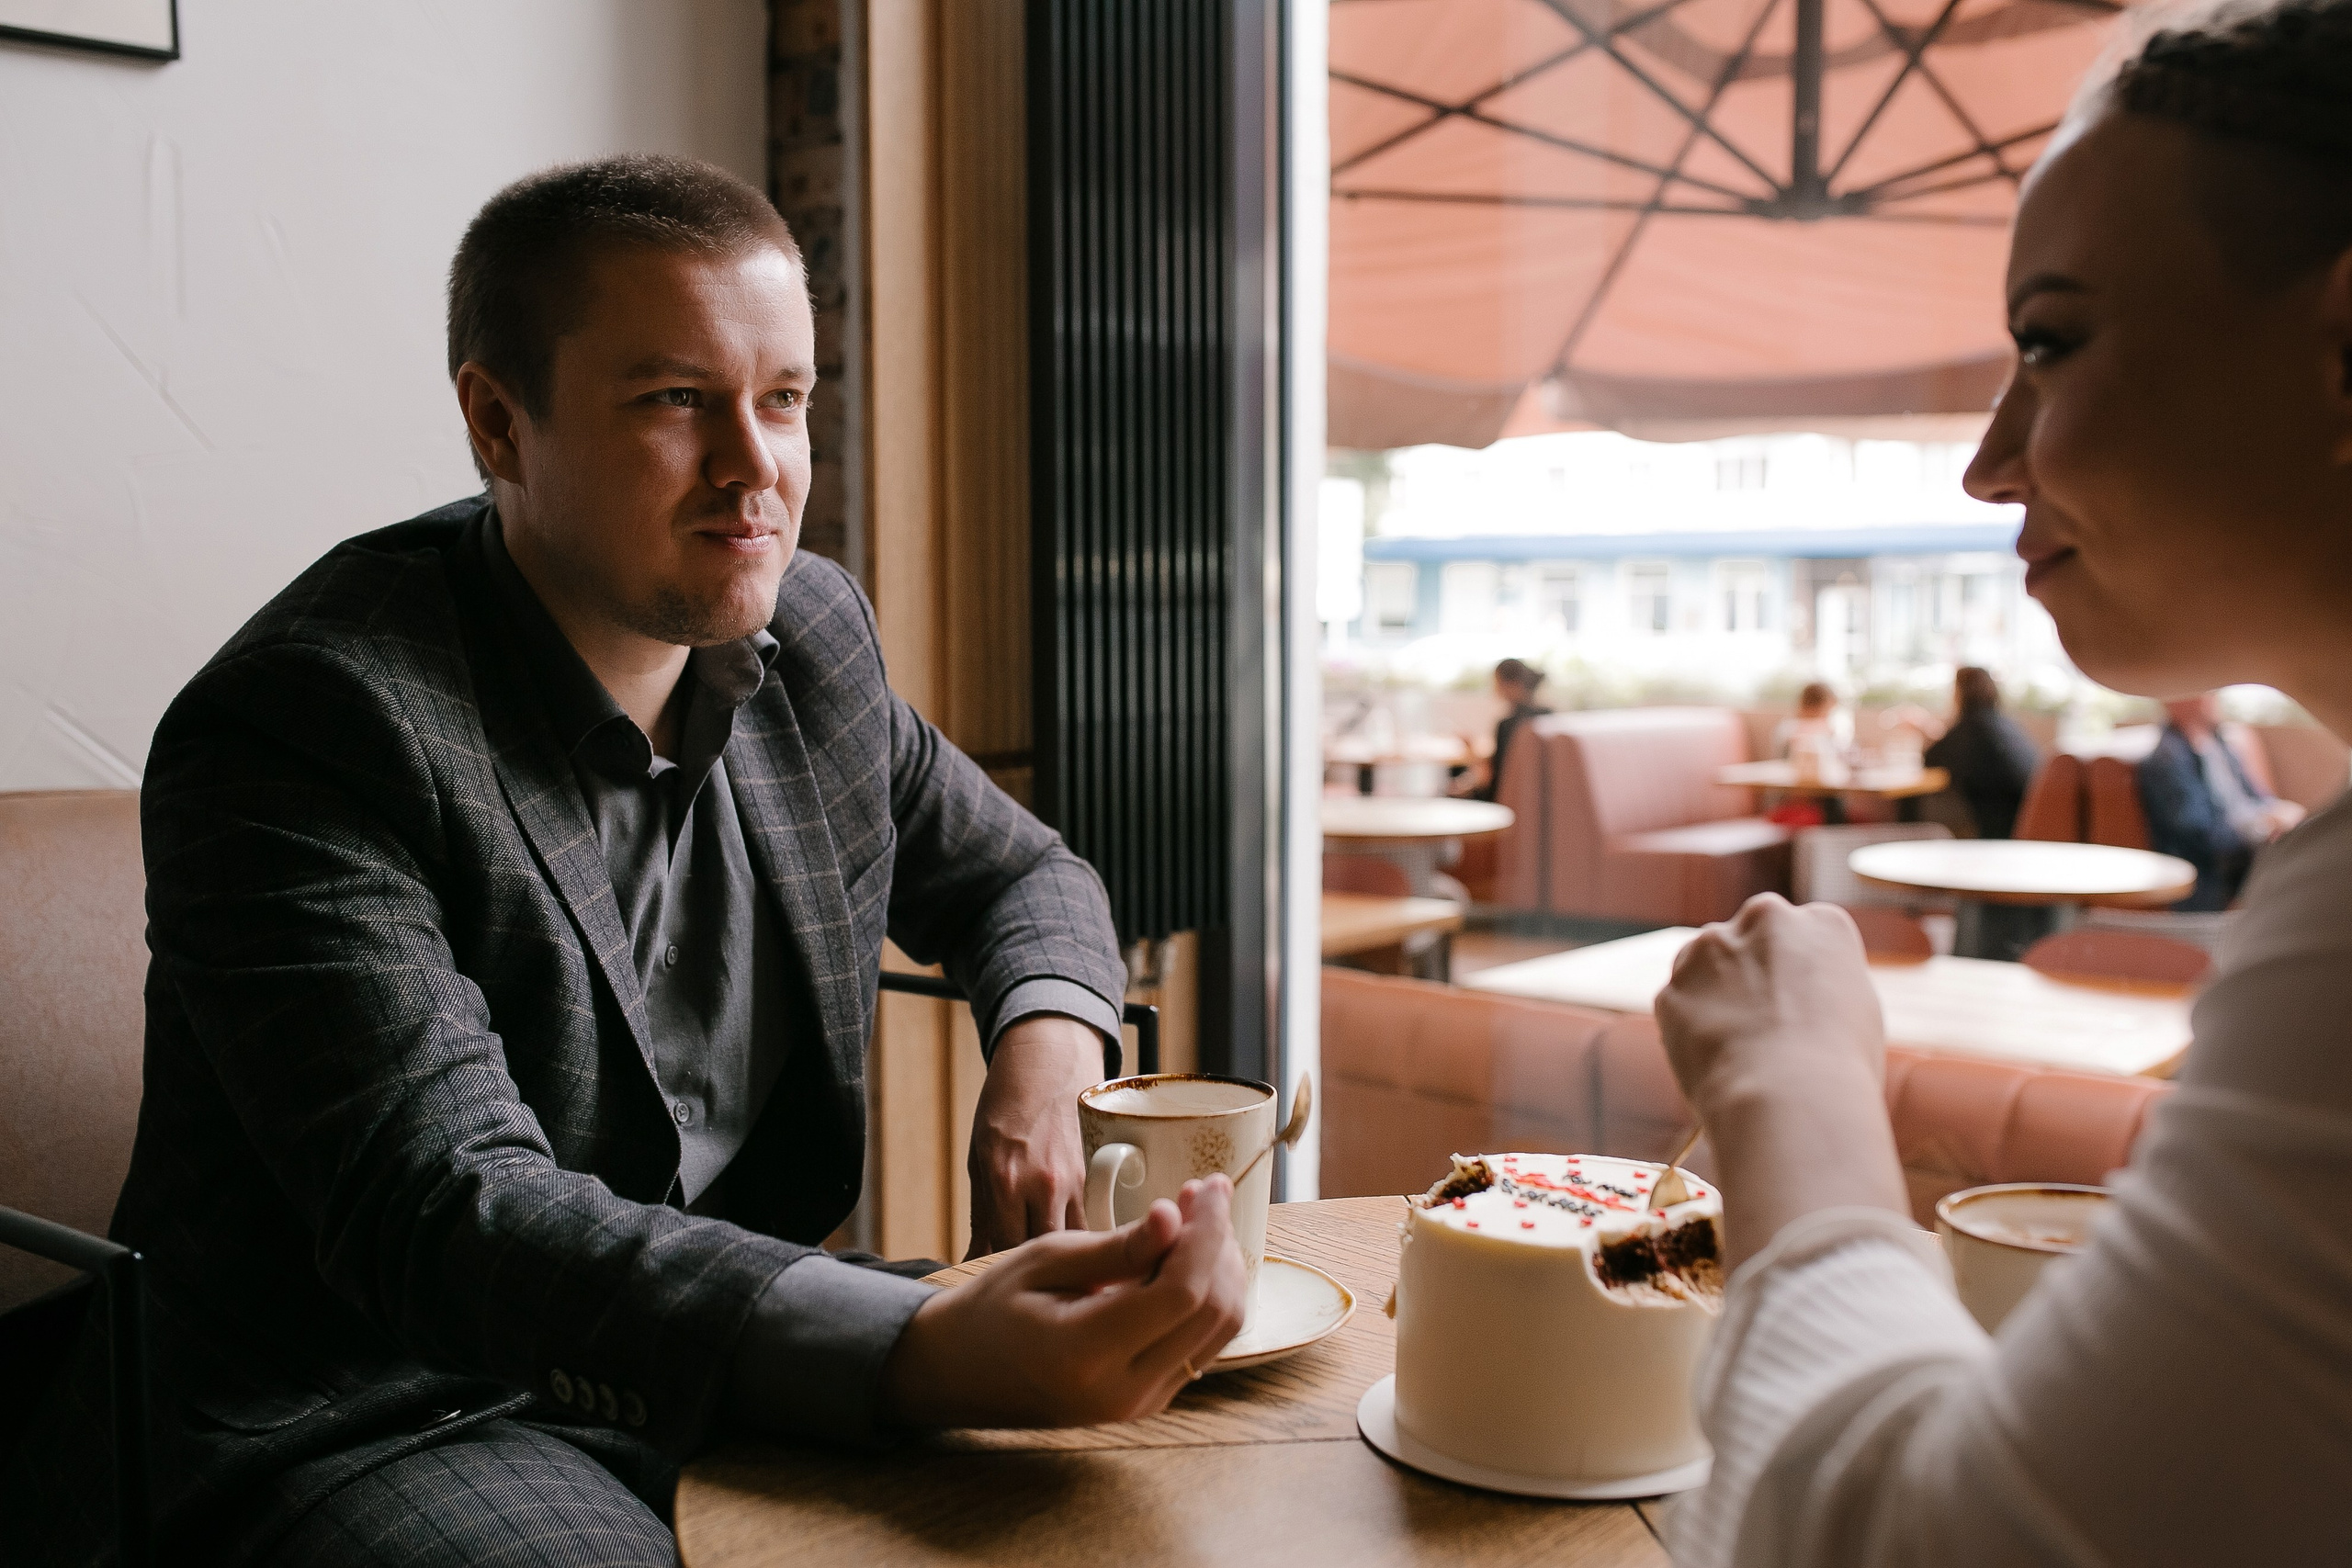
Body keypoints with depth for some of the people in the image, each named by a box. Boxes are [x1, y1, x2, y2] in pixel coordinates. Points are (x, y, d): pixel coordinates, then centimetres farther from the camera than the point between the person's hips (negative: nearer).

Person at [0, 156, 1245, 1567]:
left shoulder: (813, 634, 3)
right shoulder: (302, 724, -18)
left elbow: (1016, 872, 18)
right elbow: (443, 1213, -28)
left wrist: (1046, 1037, -7)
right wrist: (925, 1352, -42)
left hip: (732, 1384, 6)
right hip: (355, 1432, -5)